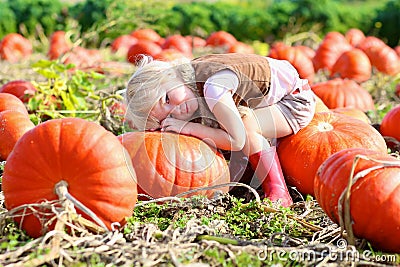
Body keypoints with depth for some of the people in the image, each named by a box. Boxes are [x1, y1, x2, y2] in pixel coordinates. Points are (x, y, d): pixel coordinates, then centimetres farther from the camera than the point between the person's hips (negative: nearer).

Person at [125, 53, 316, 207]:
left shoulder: (213, 86, -35)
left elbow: (237, 141, -35)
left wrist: (189, 127, -30)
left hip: (298, 101, -8)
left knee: (244, 124, -30)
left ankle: (279, 195, -19)